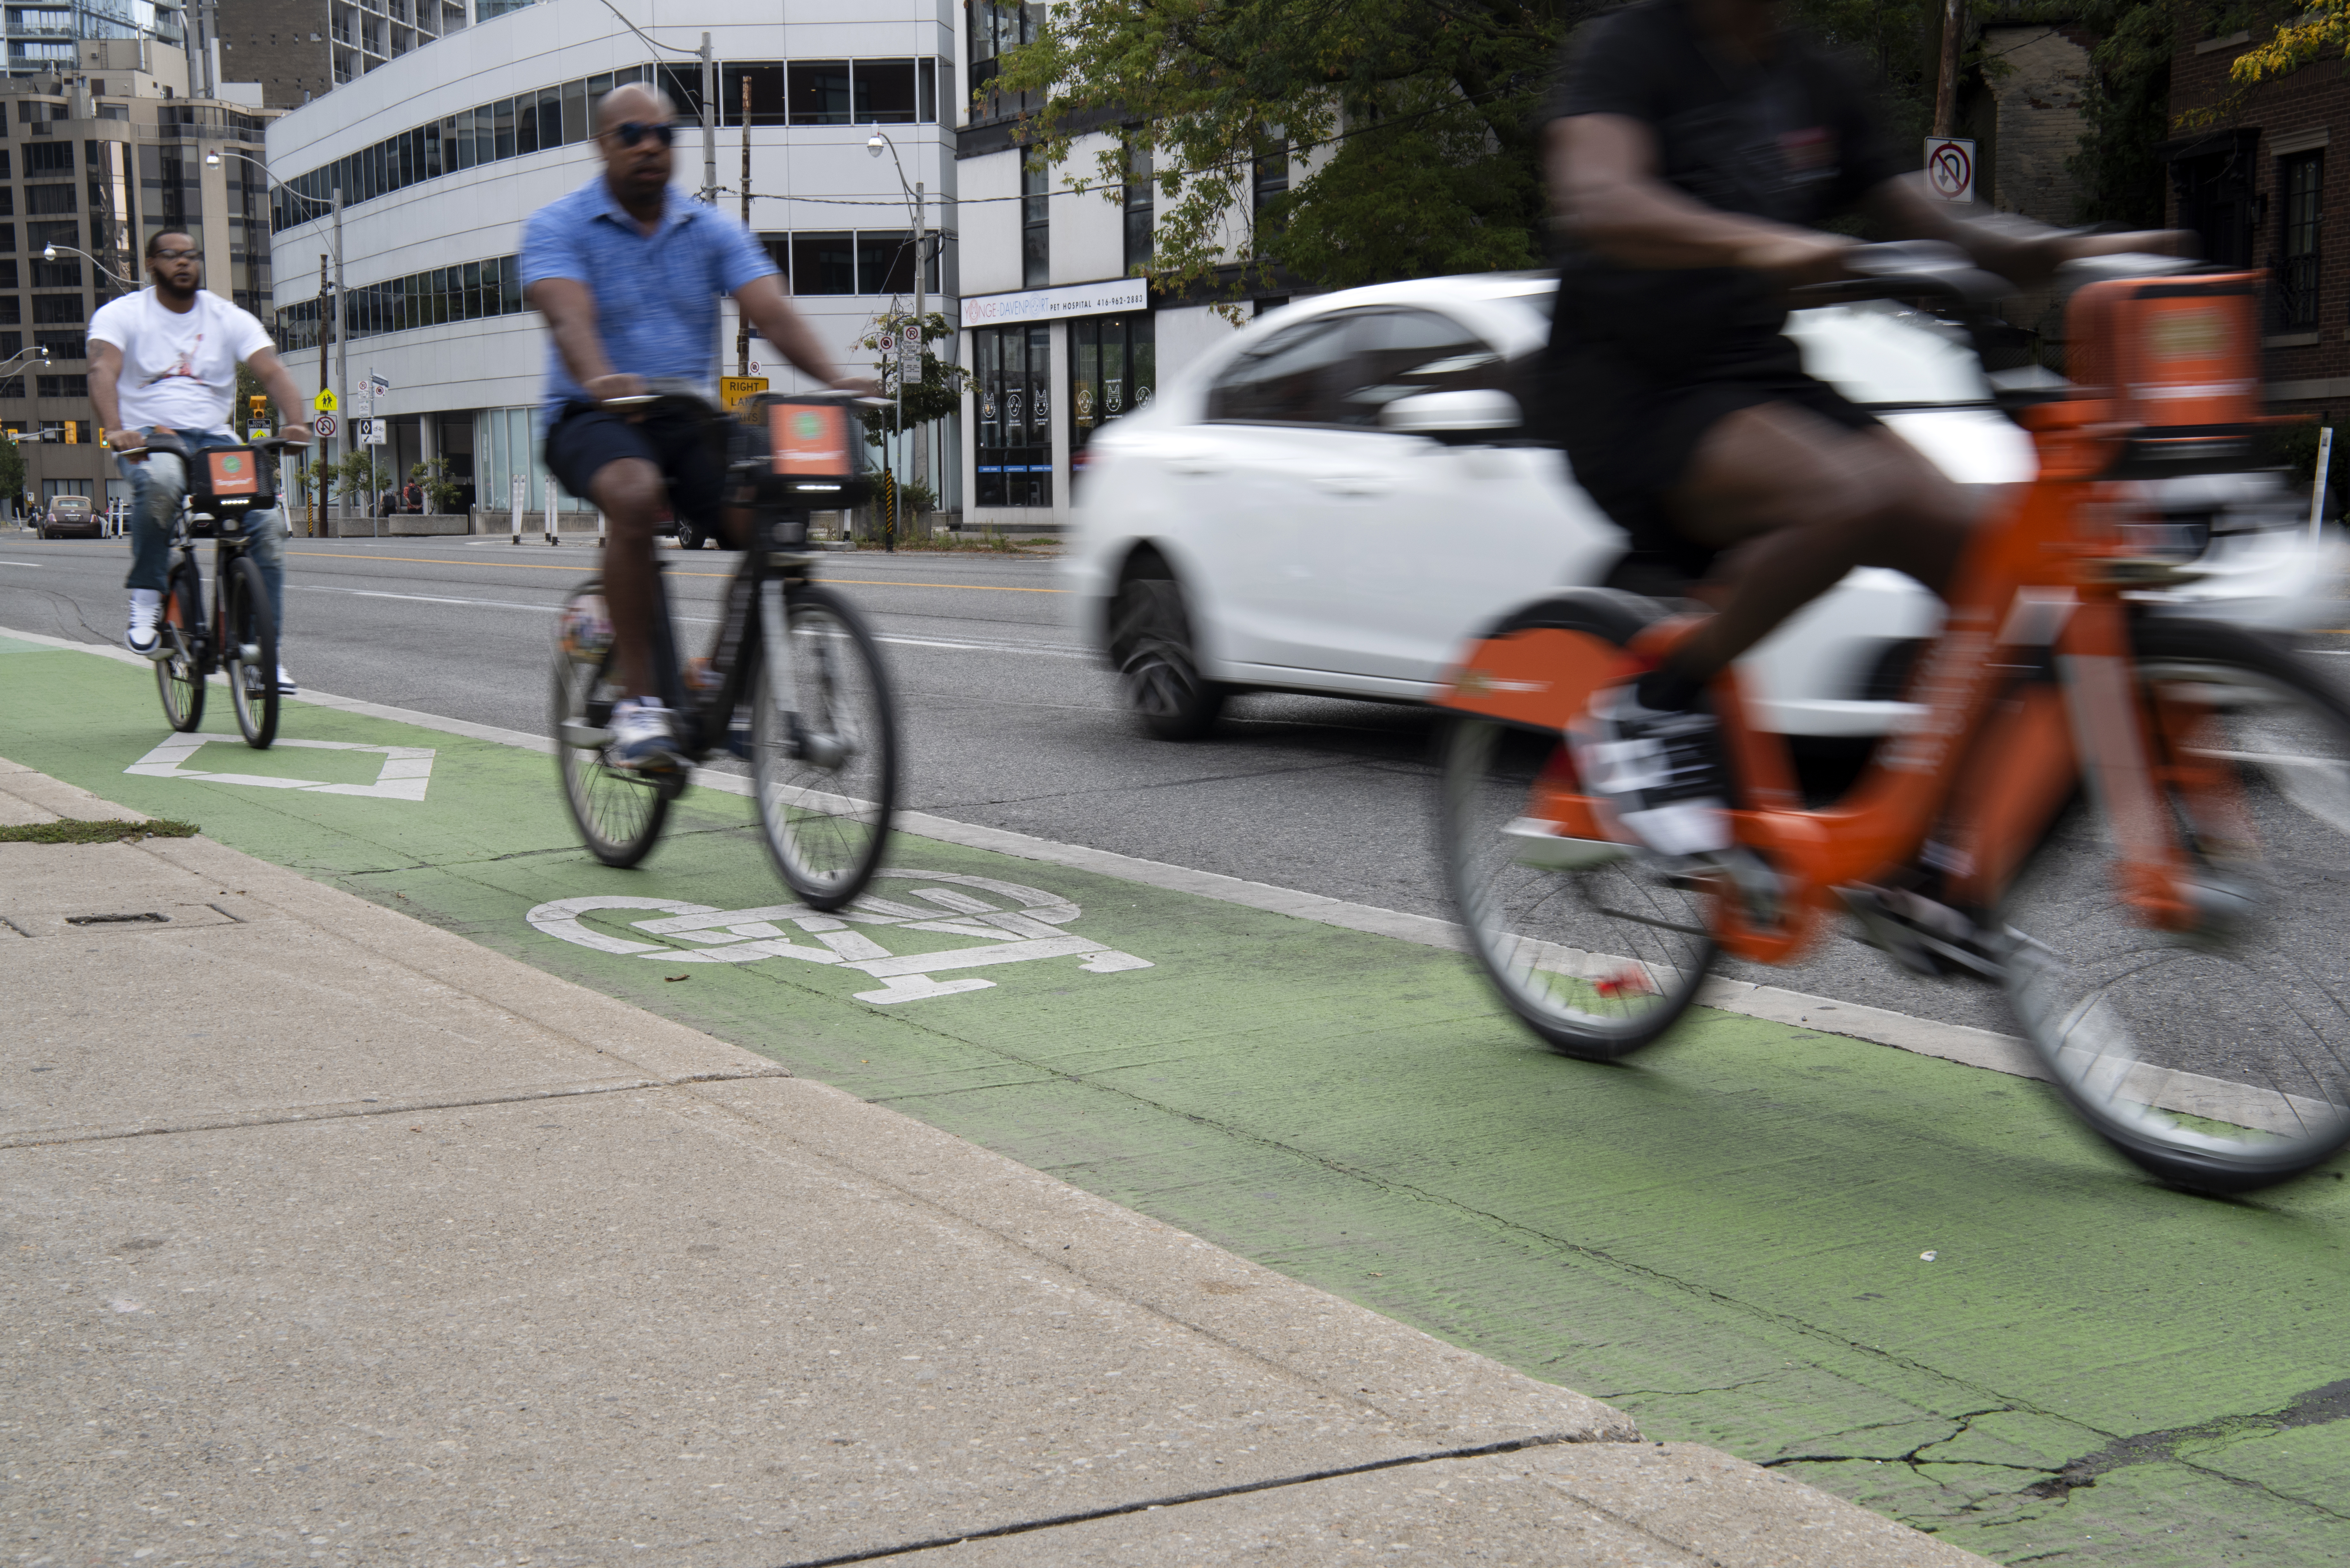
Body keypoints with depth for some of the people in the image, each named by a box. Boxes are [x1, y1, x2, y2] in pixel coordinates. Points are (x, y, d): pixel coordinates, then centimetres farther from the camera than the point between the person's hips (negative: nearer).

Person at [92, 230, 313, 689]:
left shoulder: (230, 319, 9)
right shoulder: (121, 315, 3)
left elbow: (271, 371, -5)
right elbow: (103, 370, -14)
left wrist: (297, 422, -26)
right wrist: (115, 430, -35)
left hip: (214, 439, 3)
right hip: (148, 438, -3)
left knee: (267, 522, -19)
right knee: (160, 481, -40)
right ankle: (146, 600, -22)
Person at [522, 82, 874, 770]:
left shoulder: (713, 230, 8)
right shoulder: (558, 227, -2)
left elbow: (771, 309, -6)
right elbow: (569, 316, -21)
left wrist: (835, 380, -26)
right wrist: (602, 382, -44)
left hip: (688, 421, 4)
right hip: (591, 421, -4)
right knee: (636, 494, -37)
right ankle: (635, 700, -30)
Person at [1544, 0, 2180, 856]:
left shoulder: (1818, 84, 13)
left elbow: (1926, 222, 15)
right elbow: (1597, 202, -27)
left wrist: (2077, 249, -3)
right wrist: (1764, 244, -44)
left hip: (1762, 378, 7)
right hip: (1632, 397, -7)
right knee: (1851, 498, -33)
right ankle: (1652, 710, -15)